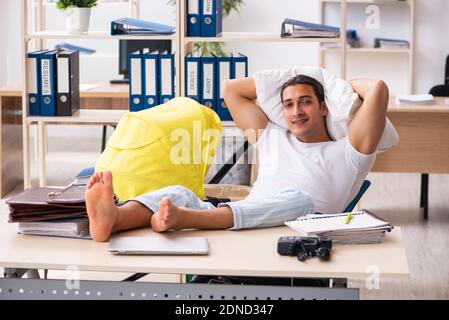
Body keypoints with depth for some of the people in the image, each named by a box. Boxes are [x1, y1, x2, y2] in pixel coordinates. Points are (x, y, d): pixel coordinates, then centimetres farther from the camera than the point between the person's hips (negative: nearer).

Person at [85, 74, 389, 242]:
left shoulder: (346, 153, 17)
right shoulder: (273, 138, 31)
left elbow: (378, 89, 4)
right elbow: (231, 89, 36)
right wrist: (281, 79, 37)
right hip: (239, 228, 4)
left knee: (299, 199, -37)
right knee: (178, 193, -20)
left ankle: (181, 218, -56)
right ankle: (113, 218, -54)